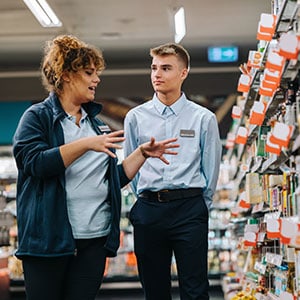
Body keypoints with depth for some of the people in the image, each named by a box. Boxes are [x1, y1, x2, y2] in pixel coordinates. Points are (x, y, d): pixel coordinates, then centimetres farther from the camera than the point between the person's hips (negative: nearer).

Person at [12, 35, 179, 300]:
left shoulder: (96, 123, 17)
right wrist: (86, 144, -23)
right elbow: (35, 162, -18)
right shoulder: (37, 117, 0)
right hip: (49, 238, -5)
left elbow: (115, 179, 20)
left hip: (95, 239, 5)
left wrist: (143, 153, 10)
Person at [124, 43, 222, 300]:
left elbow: (211, 169, 6)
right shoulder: (135, 117, 7)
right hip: (148, 209, 2)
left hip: (190, 209, -2)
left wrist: (199, 207, 8)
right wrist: (148, 201, 9)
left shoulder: (203, 118, 2)